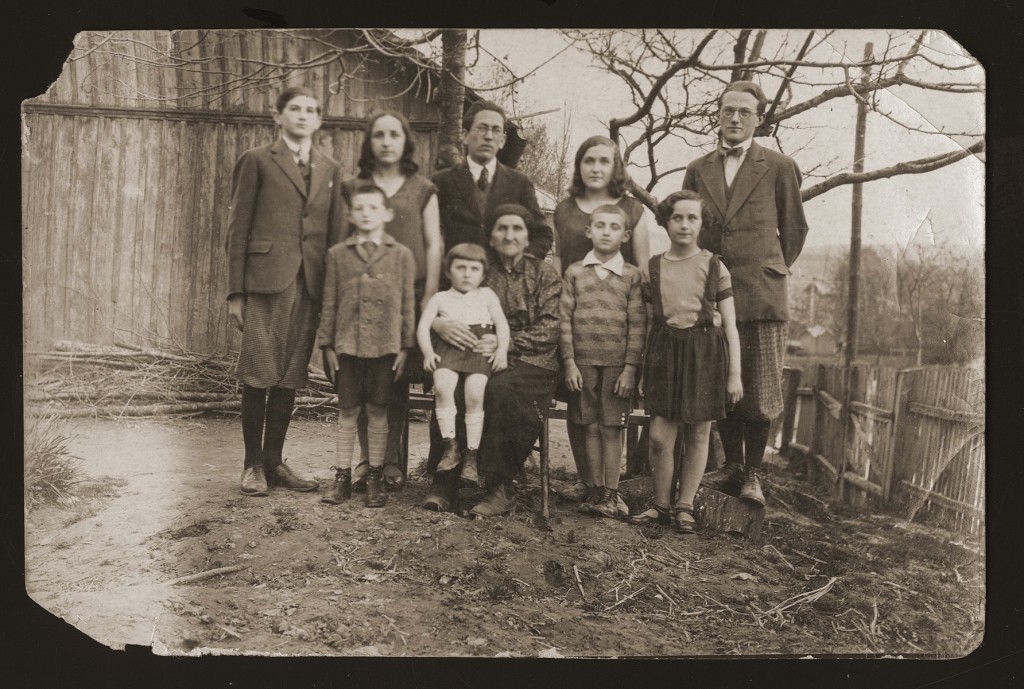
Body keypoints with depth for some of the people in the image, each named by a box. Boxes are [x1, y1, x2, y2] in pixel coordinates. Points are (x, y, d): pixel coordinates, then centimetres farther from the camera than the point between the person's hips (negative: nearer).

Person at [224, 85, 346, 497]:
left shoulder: (331, 170, 17)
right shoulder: (257, 161, 5)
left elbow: (335, 235, 15)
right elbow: (238, 229, 2)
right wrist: (236, 292, -5)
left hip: (310, 286, 4)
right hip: (266, 281, -4)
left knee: (290, 379, 7)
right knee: (258, 376, -2)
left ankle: (274, 462, 18)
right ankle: (252, 465, 11)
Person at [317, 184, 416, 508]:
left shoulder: (402, 255, 3)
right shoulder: (338, 254, 5)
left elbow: (407, 303, 3)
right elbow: (329, 302, 6)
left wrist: (405, 346, -1)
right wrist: (327, 344, 3)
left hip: (385, 345, -1)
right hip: (347, 344, 1)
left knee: (377, 411, 7)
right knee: (347, 411, 7)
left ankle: (375, 478, 18)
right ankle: (342, 477, 16)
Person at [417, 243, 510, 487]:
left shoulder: (487, 295, 22)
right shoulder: (440, 298, 21)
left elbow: (501, 323, 12)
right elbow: (423, 325, 11)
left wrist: (502, 350, -4)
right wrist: (428, 352, -6)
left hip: (480, 351, 0)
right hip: (448, 350, 0)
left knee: (475, 393, -25)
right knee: (442, 386, -30)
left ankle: (471, 454, -16)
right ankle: (450, 446, -21)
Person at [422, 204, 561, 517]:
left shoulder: (545, 273, 6)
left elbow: (549, 330, -4)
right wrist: (439, 324, -20)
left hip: (531, 362, -2)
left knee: (500, 389, -35)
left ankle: (501, 488, -22)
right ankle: (444, 482, -19)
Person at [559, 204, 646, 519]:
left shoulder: (631, 275, 3)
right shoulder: (574, 272, 6)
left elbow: (637, 325, -1)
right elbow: (565, 319, 4)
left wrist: (630, 368, -7)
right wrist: (569, 362, -3)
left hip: (617, 364, -1)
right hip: (583, 362, 2)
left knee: (611, 429, 2)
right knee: (591, 428, 7)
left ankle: (612, 493, 11)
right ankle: (597, 490, 17)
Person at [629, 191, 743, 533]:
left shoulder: (714, 267, 2)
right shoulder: (653, 268, 8)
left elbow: (730, 325, 3)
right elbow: (648, 320, 12)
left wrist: (734, 373, -1)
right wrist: (641, 367, 9)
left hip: (705, 351, -1)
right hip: (664, 350, 1)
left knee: (698, 434, 5)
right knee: (659, 435, -2)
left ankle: (684, 506, 18)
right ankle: (660, 505, 15)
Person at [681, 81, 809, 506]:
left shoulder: (779, 168, 6)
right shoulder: (697, 170, 14)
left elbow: (794, 228, 13)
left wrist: (775, 270, 12)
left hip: (760, 294, -2)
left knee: (760, 389, -2)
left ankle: (752, 473, 7)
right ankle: (732, 465, 19)